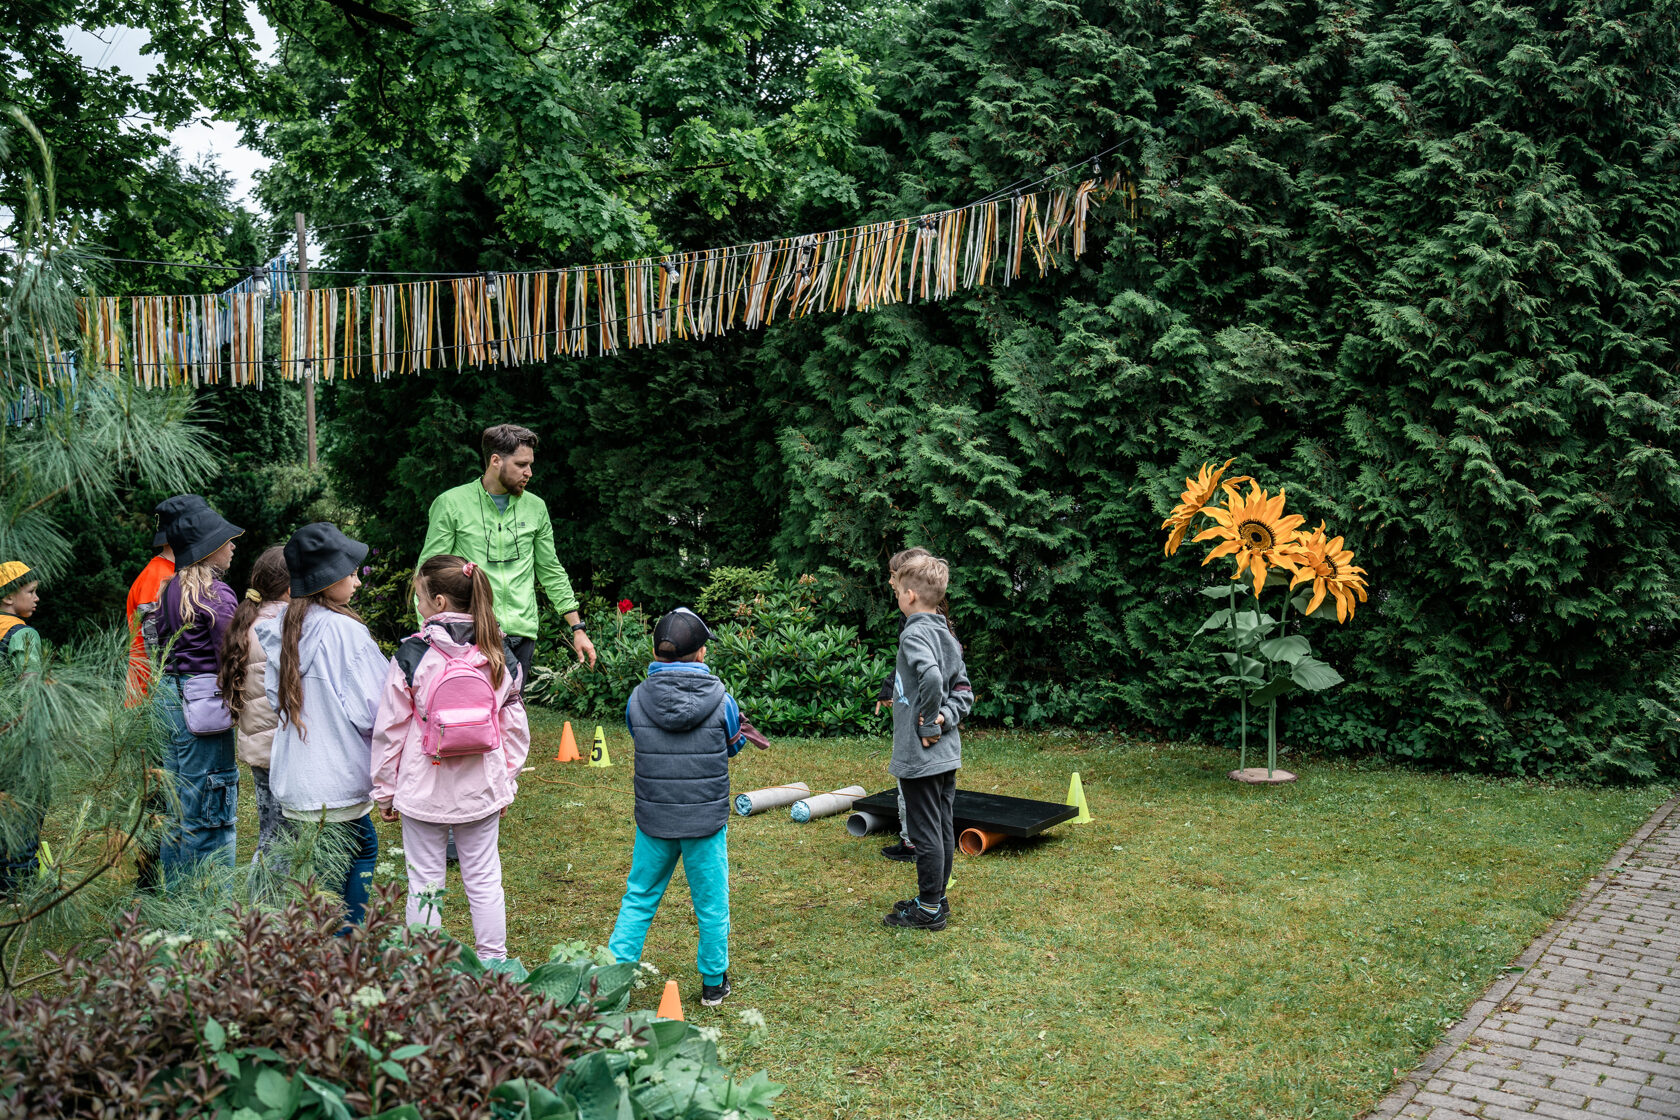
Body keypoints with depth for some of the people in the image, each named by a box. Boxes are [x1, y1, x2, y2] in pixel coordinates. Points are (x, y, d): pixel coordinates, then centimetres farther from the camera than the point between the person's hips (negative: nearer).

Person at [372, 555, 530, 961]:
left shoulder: (411, 655, -12)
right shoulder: (500, 656, -2)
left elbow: (389, 729, -6)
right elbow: (514, 726, 5)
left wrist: (385, 790, 5)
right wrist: (507, 783, 16)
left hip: (423, 790, -3)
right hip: (482, 790, 3)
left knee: (424, 884, 10)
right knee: (484, 881, 13)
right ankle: (494, 965, 21)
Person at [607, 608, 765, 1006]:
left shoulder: (637, 699, -7)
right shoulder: (721, 700, -11)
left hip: (653, 819, 1)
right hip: (707, 820, -1)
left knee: (639, 898, 16)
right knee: (711, 903, 14)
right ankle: (714, 983, 26)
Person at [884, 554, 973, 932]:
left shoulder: (915, 634, -16)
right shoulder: (948, 636, 12)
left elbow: (932, 678, -34)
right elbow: (963, 691, 12)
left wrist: (929, 721, -20)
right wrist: (945, 718, -3)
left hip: (920, 755, -9)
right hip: (947, 753, 9)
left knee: (925, 832, 0)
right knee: (943, 827, 15)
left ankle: (929, 909, 9)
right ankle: (936, 898, 26)